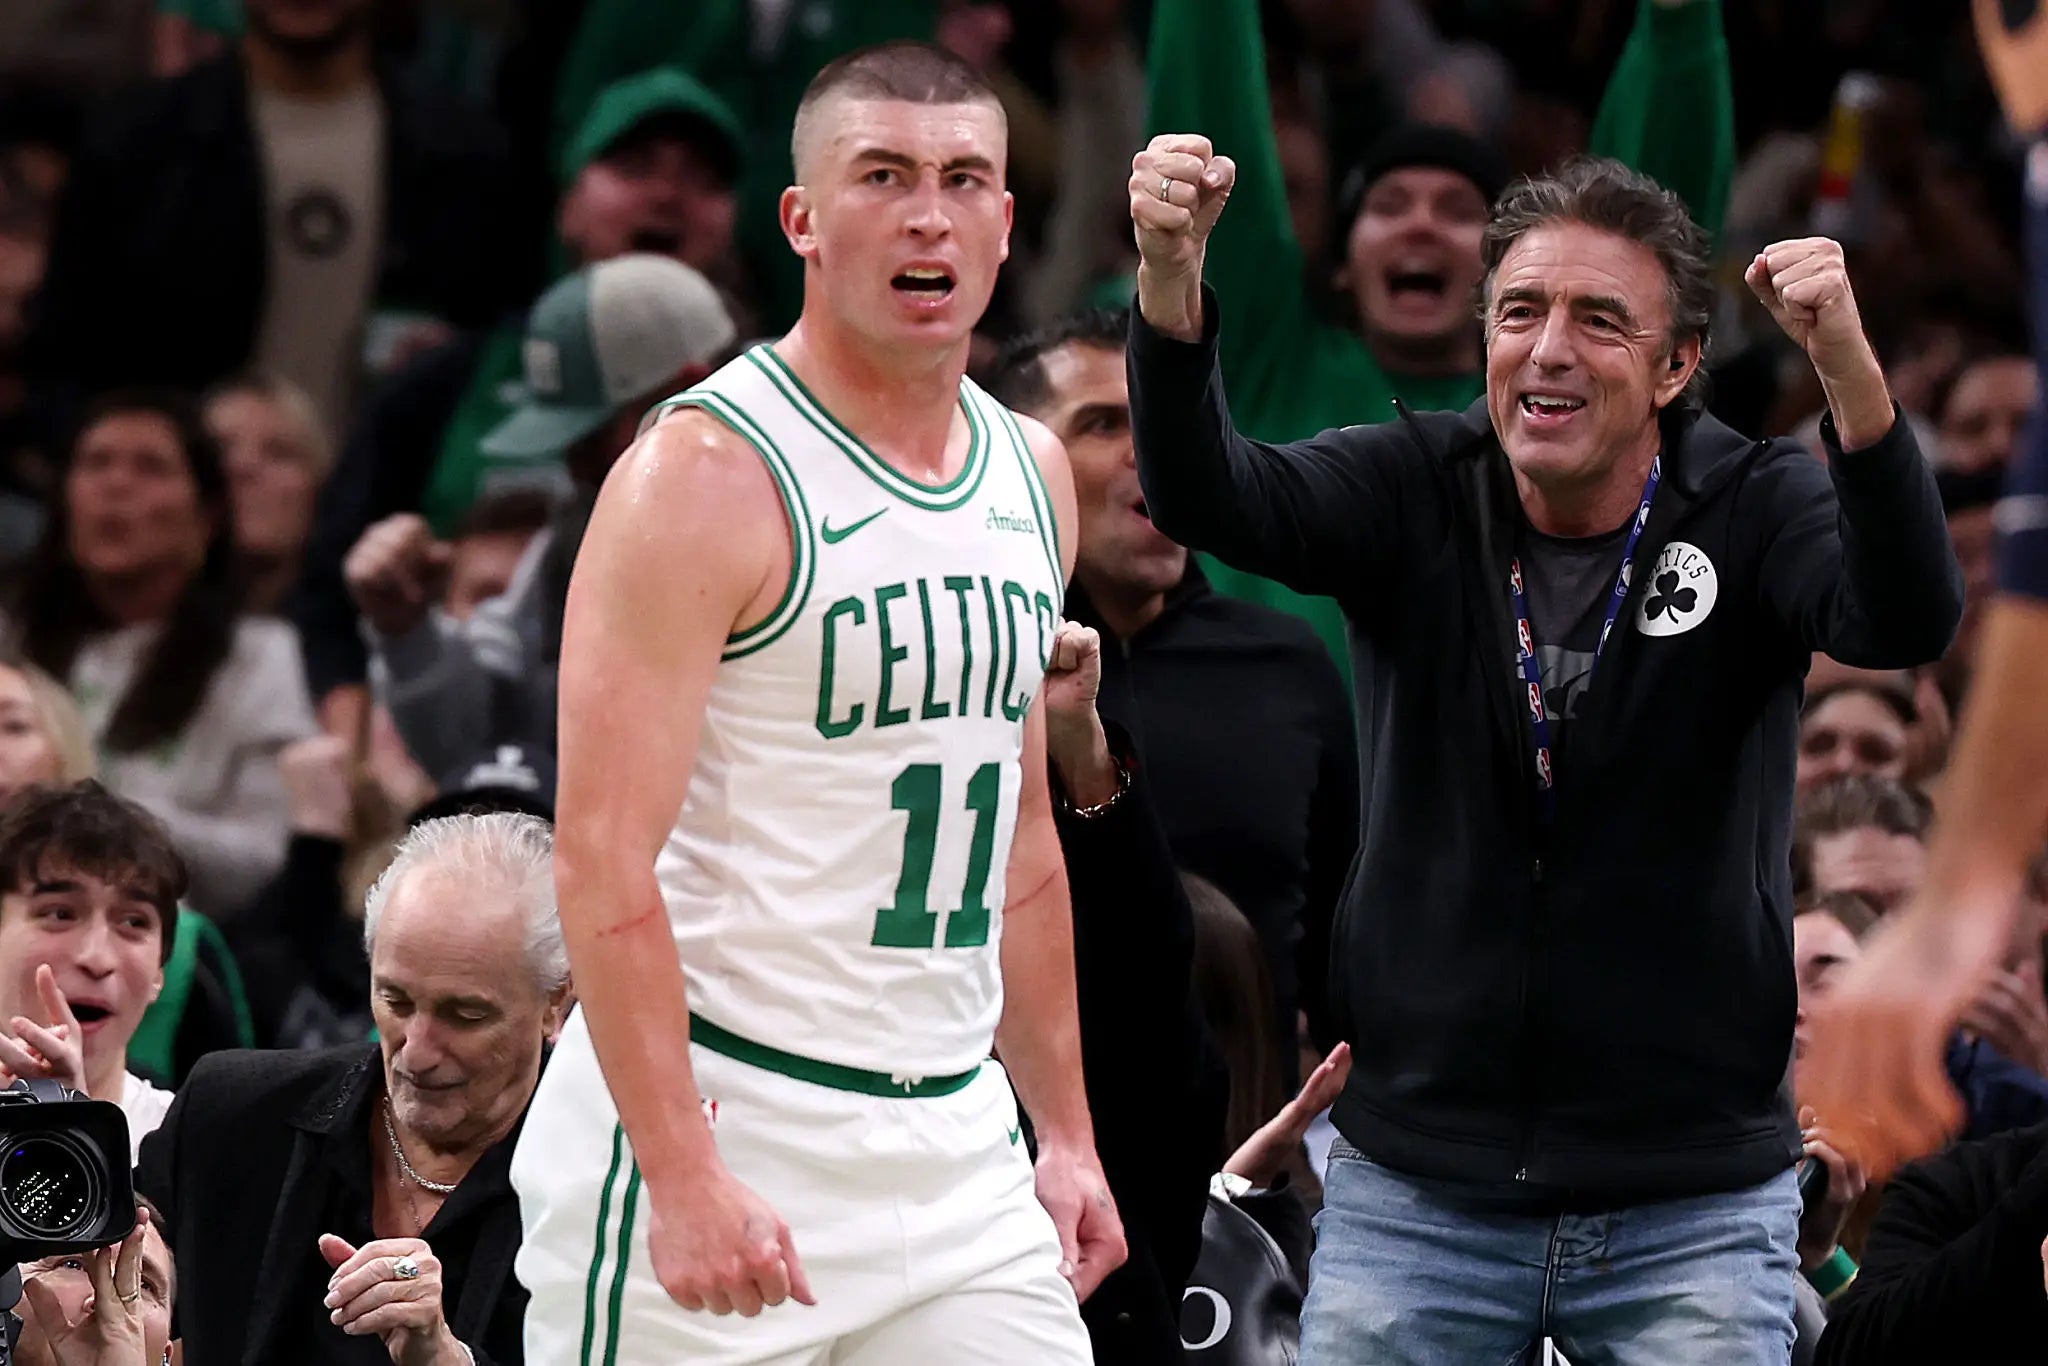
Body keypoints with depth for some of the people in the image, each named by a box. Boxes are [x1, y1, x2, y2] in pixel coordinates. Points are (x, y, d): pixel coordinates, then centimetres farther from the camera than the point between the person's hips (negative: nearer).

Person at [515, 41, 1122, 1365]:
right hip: (718, 1122, -7)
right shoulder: (711, 473, -12)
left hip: (951, 1144, 7)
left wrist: (1064, 1132, 18)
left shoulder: (1031, 475, 12)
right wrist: (683, 1181, -24)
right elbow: (604, 858, -17)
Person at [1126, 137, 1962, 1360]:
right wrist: (1170, 280, -39)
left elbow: (1906, 625, -26)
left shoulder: (1753, 510, -6)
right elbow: (1210, 499, -18)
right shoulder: (1414, 490, -2)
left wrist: (1851, 373, -44)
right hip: (1413, 1192, 1)